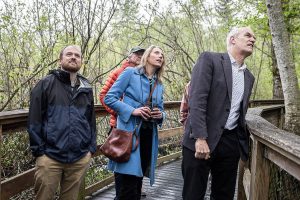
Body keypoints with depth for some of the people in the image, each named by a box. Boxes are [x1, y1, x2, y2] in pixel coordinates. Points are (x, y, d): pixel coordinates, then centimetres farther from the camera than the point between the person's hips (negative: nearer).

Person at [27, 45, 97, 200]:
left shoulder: (86, 88, 12)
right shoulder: (46, 84, 0)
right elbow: (34, 120, -3)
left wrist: (91, 148, 8)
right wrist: (39, 151, -7)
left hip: (80, 158, 3)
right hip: (50, 157, -3)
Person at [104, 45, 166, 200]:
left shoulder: (159, 85, 16)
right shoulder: (130, 73, 0)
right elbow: (109, 98, -5)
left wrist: (160, 115, -3)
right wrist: (132, 110, -16)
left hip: (149, 135, 6)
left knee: (138, 179, 16)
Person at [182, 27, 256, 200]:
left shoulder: (249, 77, 17)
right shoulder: (209, 59, -3)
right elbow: (197, 99, -14)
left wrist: (243, 140, 17)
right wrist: (200, 138, -21)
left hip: (231, 142, 6)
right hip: (201, 140, -6)